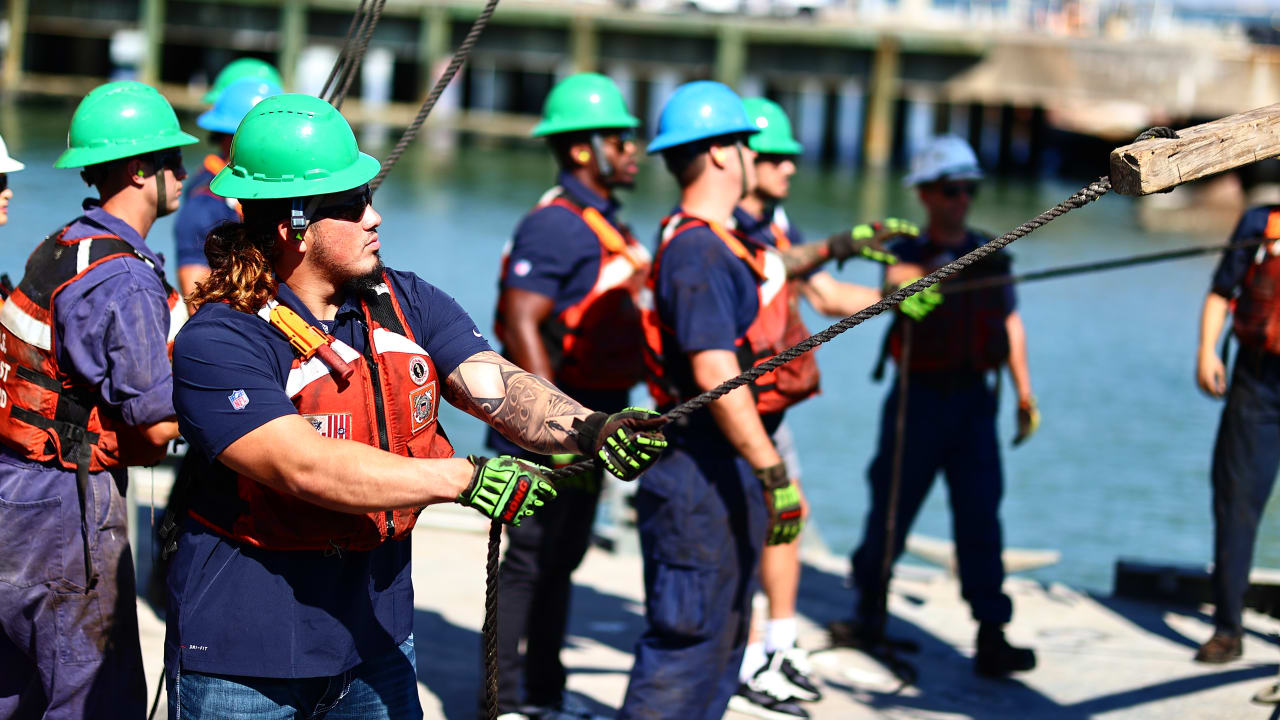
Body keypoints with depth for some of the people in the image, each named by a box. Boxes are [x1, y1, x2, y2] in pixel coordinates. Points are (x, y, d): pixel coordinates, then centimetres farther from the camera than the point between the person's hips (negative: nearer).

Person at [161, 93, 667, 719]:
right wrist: (466, 479, -34)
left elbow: (498, 386, -12)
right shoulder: (218, 343, -19)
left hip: (375, 638, 6)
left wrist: (588, 429, -33)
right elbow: (306, 467, -29)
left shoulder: (408, 305, 3)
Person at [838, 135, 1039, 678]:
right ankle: (870, 611, 28)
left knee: (980, 515, -6)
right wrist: (929, 273, -50)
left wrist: (1024, 393, 10)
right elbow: (898, 280, -28)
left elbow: (1010, 323, 13)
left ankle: (991, 637, -9)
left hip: (973, 399, 2)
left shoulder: (990, 255, 8)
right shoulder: (906, 254, -3)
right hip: (918, 400, -2)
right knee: (892, 508, 6)